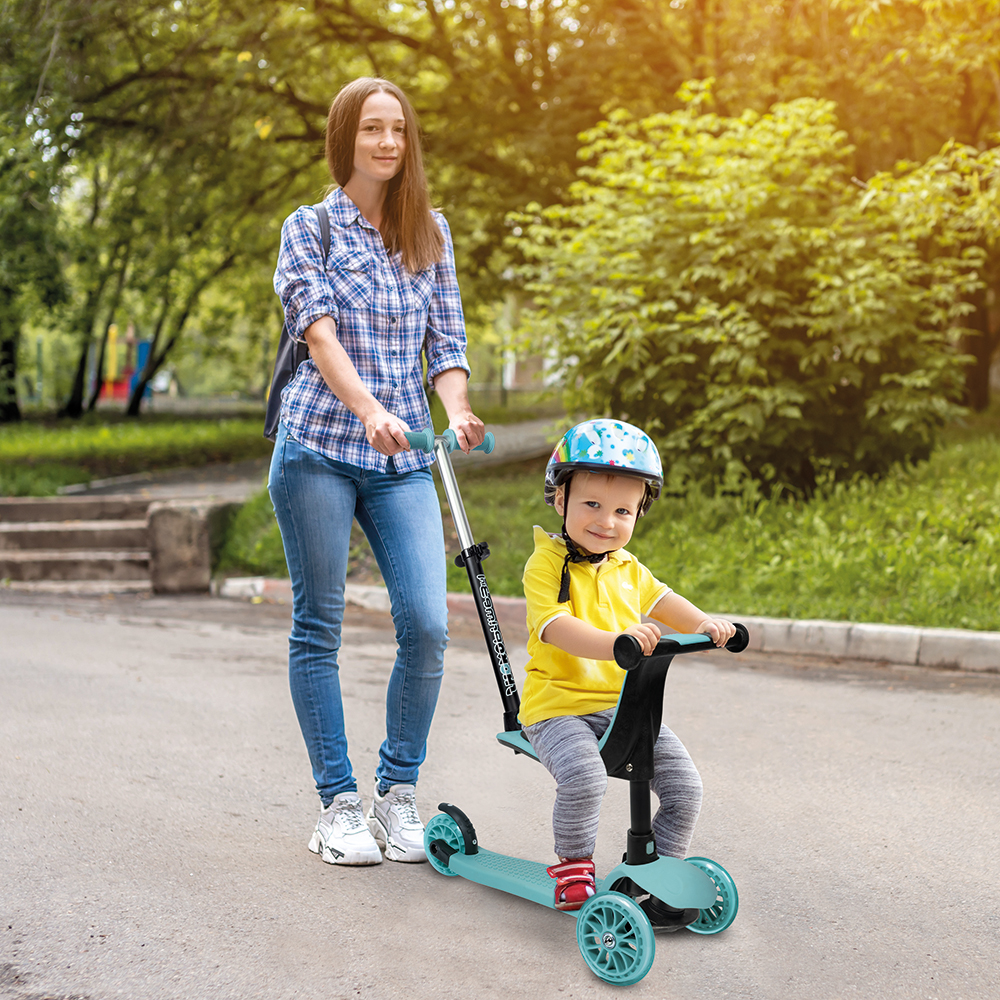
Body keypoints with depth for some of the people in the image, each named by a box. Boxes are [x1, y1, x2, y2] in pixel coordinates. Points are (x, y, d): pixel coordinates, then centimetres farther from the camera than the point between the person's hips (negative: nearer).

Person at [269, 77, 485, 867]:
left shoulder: (431, 232, 14)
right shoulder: (309, 228, 3)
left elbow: (446, 340, 10)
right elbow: (320, 330, -12)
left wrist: (458, 413, -11)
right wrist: (368, 411, -29)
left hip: (404, 458, 3)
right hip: (320, 449, -3)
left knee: (427, 625, -8)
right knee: (320, 627, 2)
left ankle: (399, 790, 10)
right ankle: (339, 802, 13)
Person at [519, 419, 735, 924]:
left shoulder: (626, 568, 13)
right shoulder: (547, 565, -11)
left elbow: (660, 599, 23)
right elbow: (558, 628, -25)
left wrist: (703, 624, 1)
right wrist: (614, 642, -42)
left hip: (624, 703, 6)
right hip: (558, 703, -6)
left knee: (683, 780, -8)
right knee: (583, 775, -32)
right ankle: (574, 862, -5)